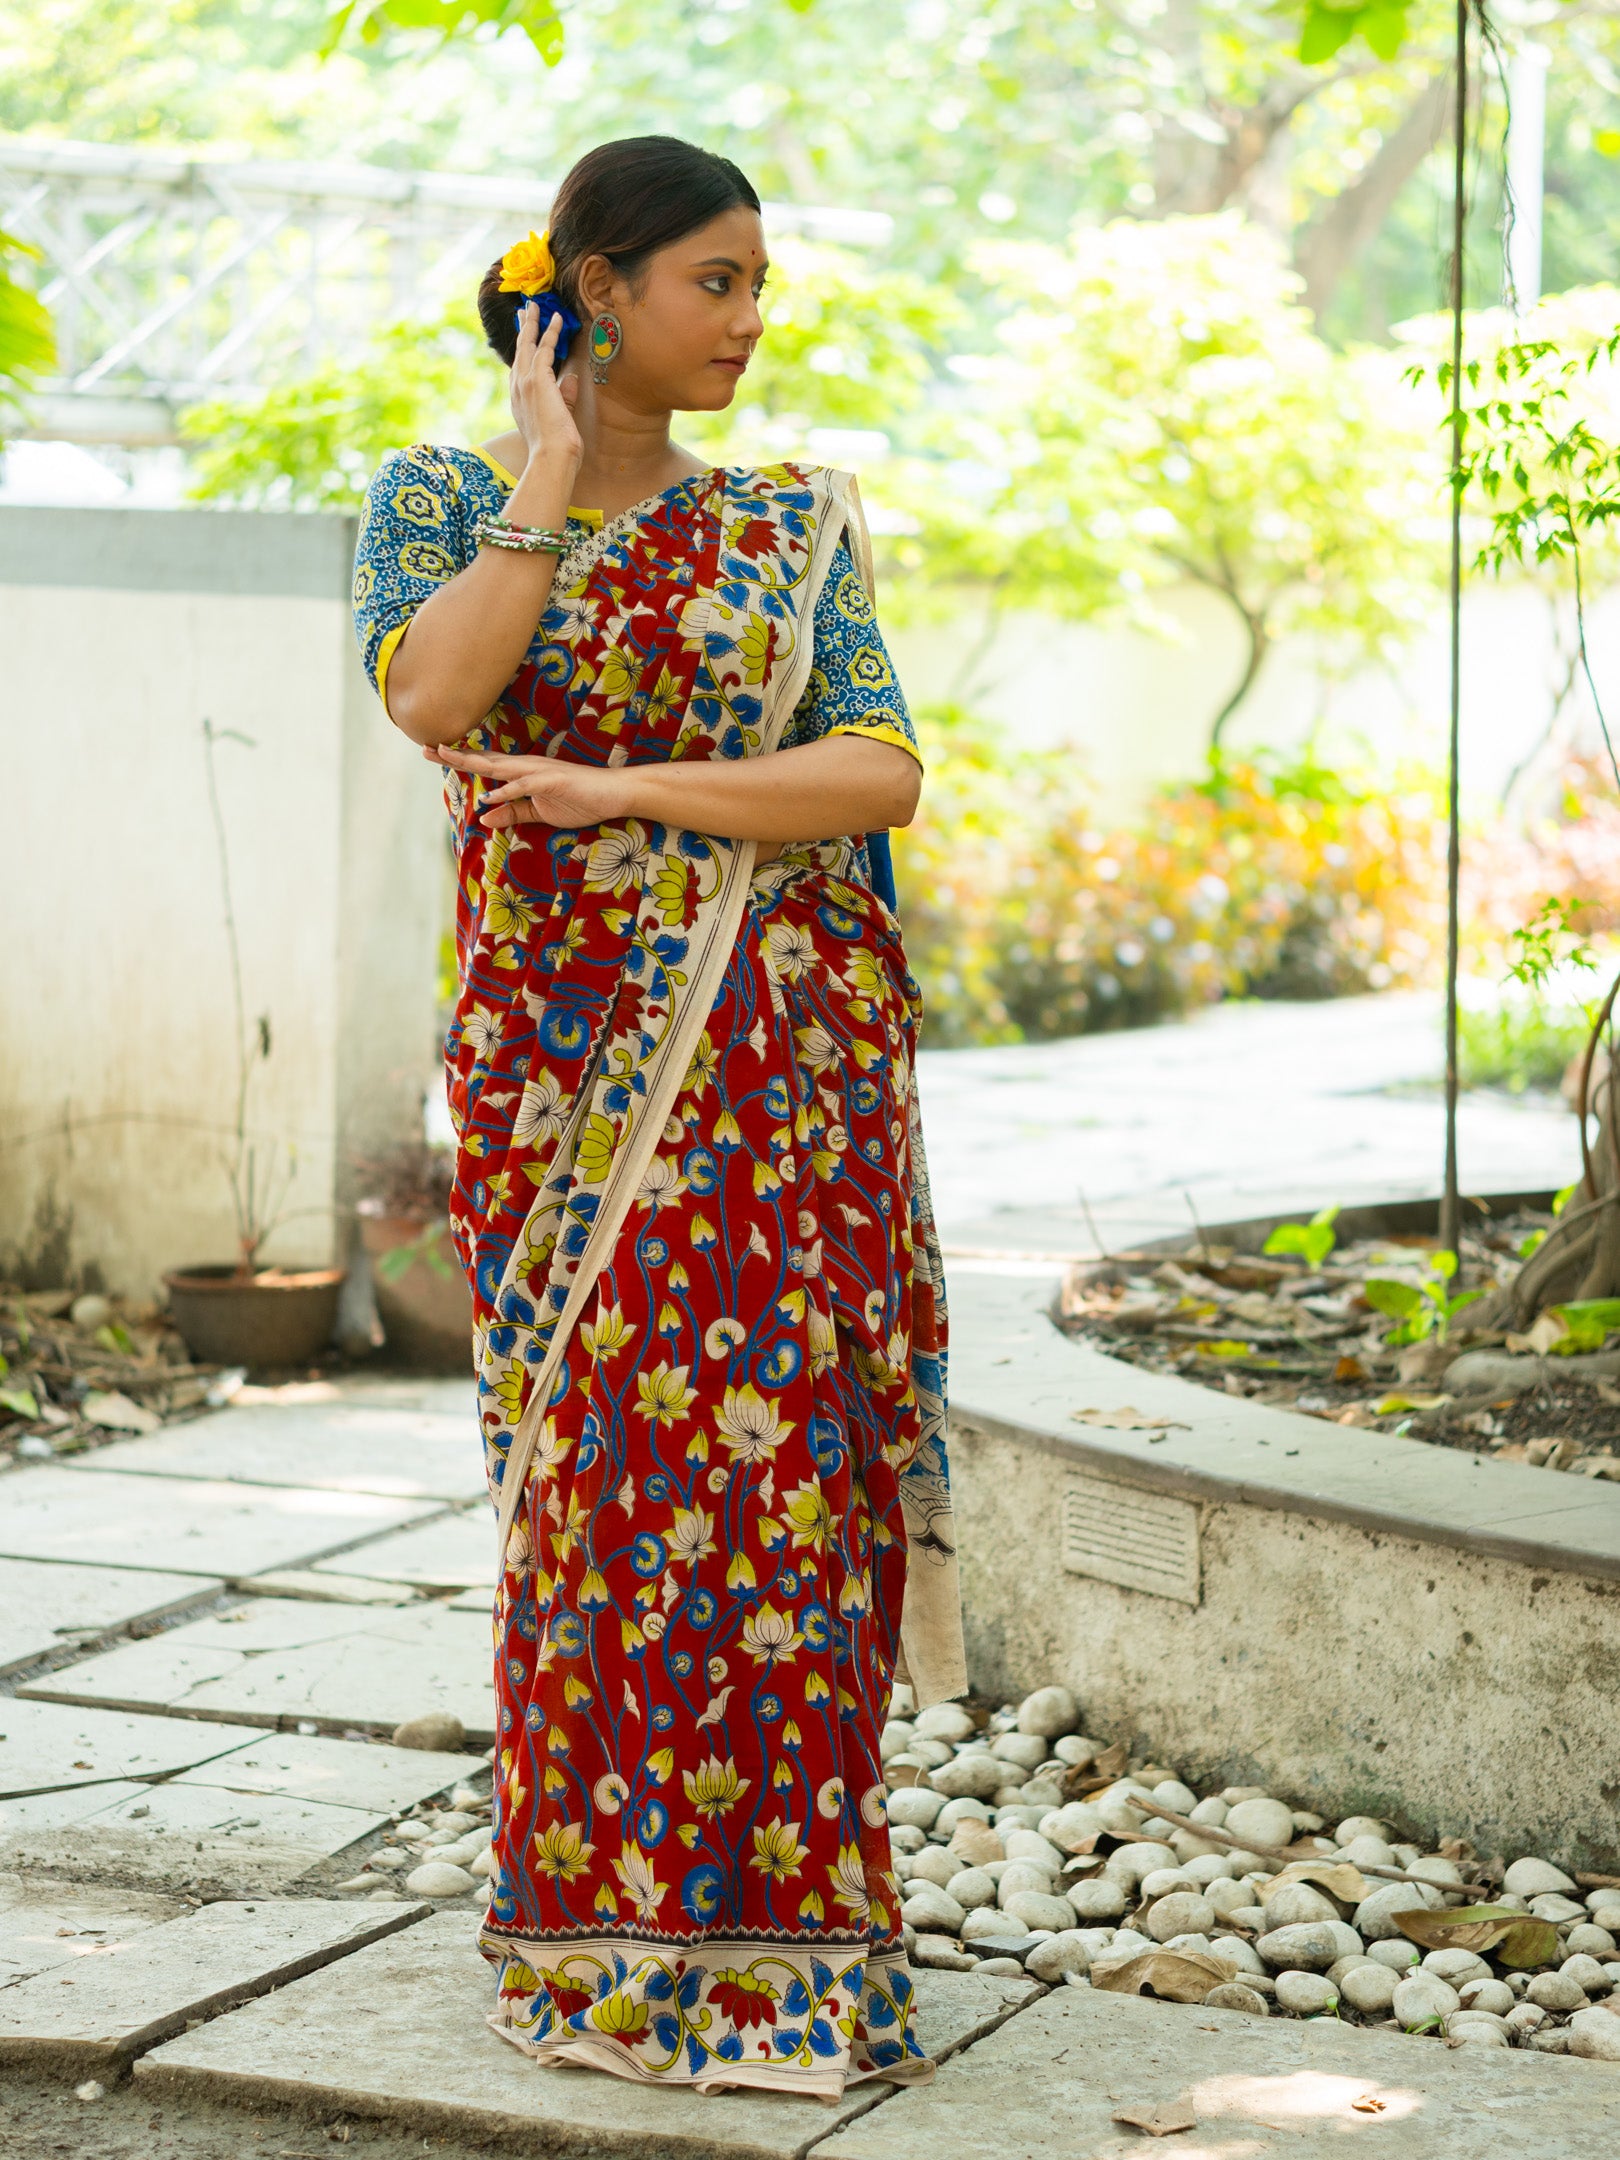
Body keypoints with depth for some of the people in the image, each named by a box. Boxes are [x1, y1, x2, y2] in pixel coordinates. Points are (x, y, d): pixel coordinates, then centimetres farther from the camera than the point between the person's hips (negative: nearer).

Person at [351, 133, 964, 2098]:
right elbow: (431, 697, -17)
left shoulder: (791, 528, 9)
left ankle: (763, 1936, 9)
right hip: (563, 1054, -2)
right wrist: (549, 482, -11)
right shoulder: (438, 502, 4)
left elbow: (879, 774, -5)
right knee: (602, 1471, -1)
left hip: (787, 1061, 2)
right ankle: (605, 1937, 11)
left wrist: (628, 790, -15)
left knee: (769, 1468, -1)